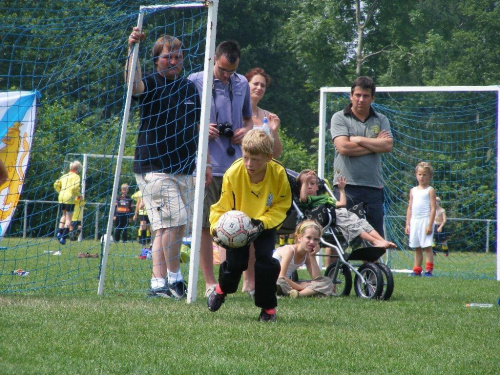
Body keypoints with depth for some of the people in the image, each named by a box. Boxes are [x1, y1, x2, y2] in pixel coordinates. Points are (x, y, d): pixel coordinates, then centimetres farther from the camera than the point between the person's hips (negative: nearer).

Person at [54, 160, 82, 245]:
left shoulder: (64, 176, 17)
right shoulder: (76, 176, -1)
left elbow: (56, 185, 13)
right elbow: (76, 187, -15)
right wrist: (78, 194, 1)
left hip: (61, 197, 6)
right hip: (70, 198, -6)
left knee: (64, 215, 23)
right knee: (68, 218, 0)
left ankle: (59, 232, 7)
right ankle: (63, 237, -8)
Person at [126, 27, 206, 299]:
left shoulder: (189, 88, 15)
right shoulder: (151, 84, -4)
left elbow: (197, 129, 20)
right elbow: (134, 84, -28)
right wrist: (132, 49, -40)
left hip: (184, 169, 6)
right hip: (154, 167, -6)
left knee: (171, 227, 4)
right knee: (174, 222, -15)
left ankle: (158, 283, 7)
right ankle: (174, 278, -2)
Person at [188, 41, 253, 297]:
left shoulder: (241, 84, 13)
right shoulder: (194, 82, 0)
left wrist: (246, 130, 2)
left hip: (236, 165, 3)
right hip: (206, 166, -3)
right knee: (205, 225, 1)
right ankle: (209, 282, 7)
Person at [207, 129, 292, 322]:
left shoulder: (279, 174, -24)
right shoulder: (233, 173, -26)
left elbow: (281, 206, -13)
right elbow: (222, 207, -16)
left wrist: (262, 224, -28)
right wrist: (217, 227, -33)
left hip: (266, 224, 0)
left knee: (265, 260, -19)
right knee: (234, 262, -9)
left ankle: (268, 307, 0)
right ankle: (222, 289, 28)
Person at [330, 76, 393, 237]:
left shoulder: (381, 120, 14)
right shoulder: (339, 118, 4)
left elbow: (388, 146, -3)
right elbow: (343, 148, -11)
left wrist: (358, 140, -5)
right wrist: (375, 144, -2)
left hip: (374, 186, 3)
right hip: (347, 186, -3)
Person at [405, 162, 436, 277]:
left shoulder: (430, 190, -2)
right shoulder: (413, 191, 15)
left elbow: (433, 208, -7)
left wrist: (430, 224, -15)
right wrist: (407, 224, 11)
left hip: (425, 220, -6)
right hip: (414, 221, 6)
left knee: (427, 246, -7)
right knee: (417, 248, 8)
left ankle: (429, 270, -6)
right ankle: (417, 270, 11)